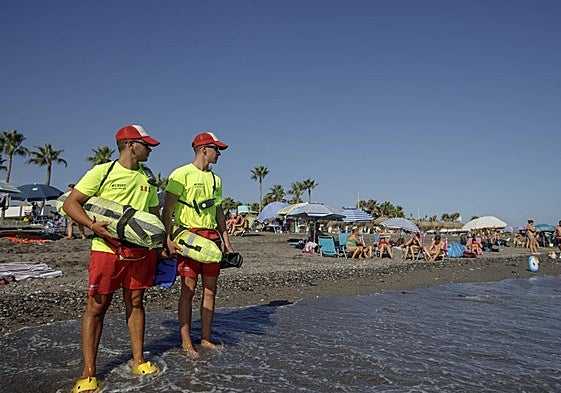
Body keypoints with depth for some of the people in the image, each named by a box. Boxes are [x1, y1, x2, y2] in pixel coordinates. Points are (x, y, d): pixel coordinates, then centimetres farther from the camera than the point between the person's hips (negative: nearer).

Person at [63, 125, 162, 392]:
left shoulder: (148, 177, 13)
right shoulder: (102, 172, -4)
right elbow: (70, 203, -5)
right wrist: (93, 225, -21)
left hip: (141, 251, 5)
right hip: (107, 250, -4)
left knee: (135, 303, 11)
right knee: (97, 307, 1)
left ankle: (138, 360, 23)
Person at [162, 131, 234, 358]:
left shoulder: (215, 179, 18)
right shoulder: (182, 174, -4)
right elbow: (167, 209, -8)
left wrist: (227, 242, 17)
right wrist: (168, 237, -19)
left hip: (212, 237, 7)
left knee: (210, 290, 8)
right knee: (189, 290, -3)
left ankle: (206, 338, 19)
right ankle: (186, 342, 9)